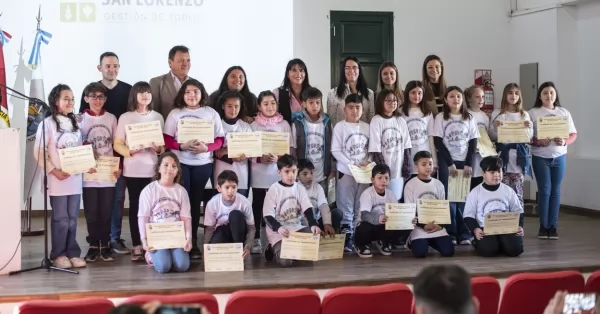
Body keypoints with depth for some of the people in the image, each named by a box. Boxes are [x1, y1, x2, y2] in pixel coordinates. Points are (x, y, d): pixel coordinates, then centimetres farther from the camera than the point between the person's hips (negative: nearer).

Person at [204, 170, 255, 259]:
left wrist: (248, 246, -31)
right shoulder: (212, 203, -19)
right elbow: (209, 228, -10)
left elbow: (251, 227, -15)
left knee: (235, 214, -32)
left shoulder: (244, 202, -22)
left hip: (238, 233, 1)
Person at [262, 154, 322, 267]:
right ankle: (275, 249, 10)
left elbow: (308, 209, -5)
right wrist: (278, 227, -34)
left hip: (296, 228, 5)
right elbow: (268, 215, -13)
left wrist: (314, 224, -26)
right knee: (285, 261, -27)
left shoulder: (300, 188, 5)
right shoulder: (274, 190, -8)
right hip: (278, 232, -5)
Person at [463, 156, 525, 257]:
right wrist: (475, 229, -20)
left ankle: (501, 244, 10)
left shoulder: (508, 191, 9)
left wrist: (519, 226, -7)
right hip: (485, 230, -2)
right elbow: (468, 215, -1)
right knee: (487, 250, -31)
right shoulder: (475, 193, 1)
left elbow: (518, 212, 13)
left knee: (515, 248, -25)